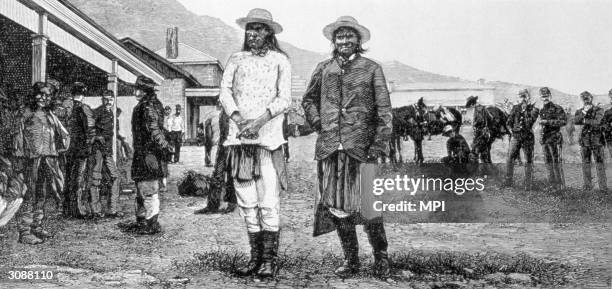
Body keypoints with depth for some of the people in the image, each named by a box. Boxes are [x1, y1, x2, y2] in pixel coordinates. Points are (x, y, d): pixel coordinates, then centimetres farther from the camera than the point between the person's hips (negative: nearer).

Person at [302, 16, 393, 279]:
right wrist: (317, 122, 10)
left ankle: (381, 260, 10)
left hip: (361, 147, -3)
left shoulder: (371, 69, 5)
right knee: (336, 205, 4)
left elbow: (384, 111, 2)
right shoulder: (323, 69, 14)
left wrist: (379, 146, -7)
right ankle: (350, 260, 17)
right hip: (330, 148, 3)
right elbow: (308, 99, 27)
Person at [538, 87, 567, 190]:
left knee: (557, 161, -7)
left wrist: (547, 122, -21)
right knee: (548, 162, 8)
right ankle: (552, 183, 16)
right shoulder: (542, 110, 15)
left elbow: (563, 121, -18)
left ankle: (560, 185, -3)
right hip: (544, 139, 7)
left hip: (555, 138, -7)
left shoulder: (557, 108, -7)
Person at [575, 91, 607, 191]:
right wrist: (584, 112, -17)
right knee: (586, 162, 5)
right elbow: (576, 121, -7)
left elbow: (596, 121, -15)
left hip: (597, 139, -3)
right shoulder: (580, 111, 11)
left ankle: (603, 185, -2)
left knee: (600, 162, -4)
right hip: (585, 140, 3)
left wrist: (584, 121, -7)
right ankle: (587, 185, 10)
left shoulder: (599, 110, 1)